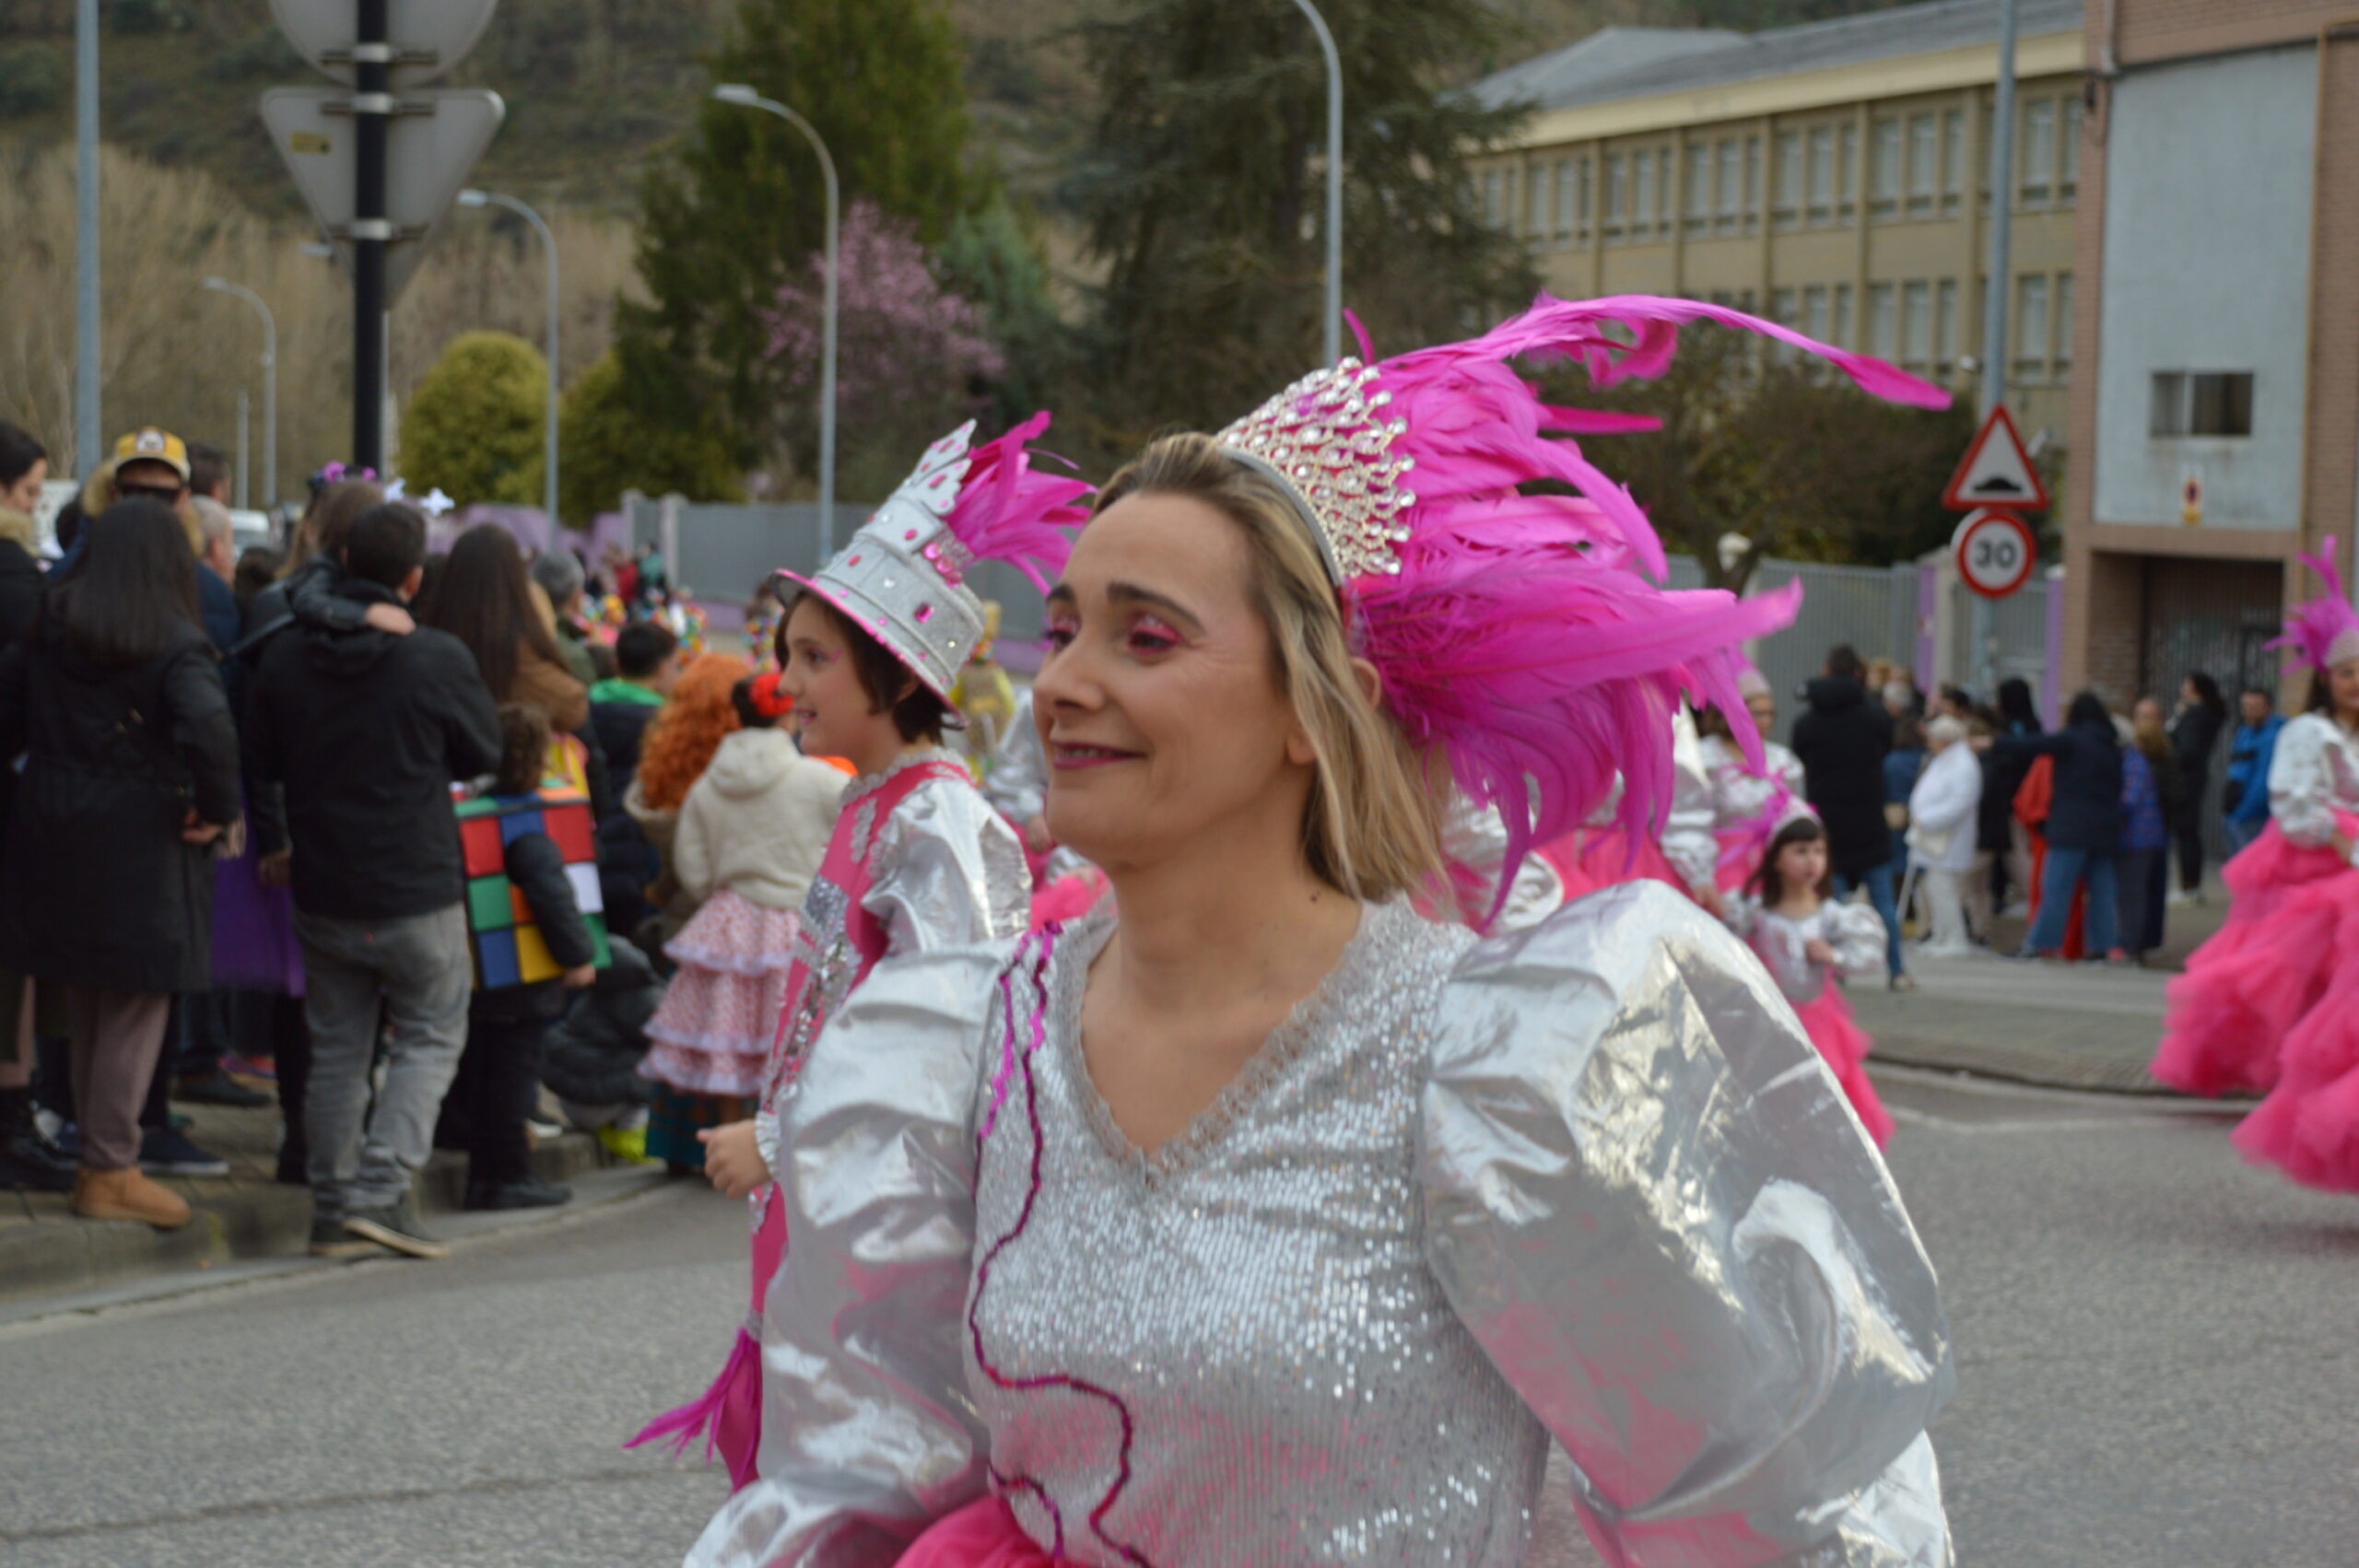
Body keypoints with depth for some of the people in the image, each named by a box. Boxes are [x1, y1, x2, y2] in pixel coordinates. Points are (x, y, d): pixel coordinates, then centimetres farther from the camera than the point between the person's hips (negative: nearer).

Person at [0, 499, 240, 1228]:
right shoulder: (177, 643, -12)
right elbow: (208, 728, -26)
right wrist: (217, 811, -14)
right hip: (139, 843, -6)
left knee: (85, 1007, 16)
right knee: (136, 1008, 3)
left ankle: (101, 1158, 23)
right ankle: (110, 1173, 5)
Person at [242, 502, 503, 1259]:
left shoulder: (284, 658, -1)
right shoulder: (438, 660, -15)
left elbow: (257, 764, 10)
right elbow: (484, 753, -1)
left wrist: (272, 842, 25)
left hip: (322, 892, 4)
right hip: (418, 891, -4)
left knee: (336, 1049, 13)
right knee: (430, 1038, 8)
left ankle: (333, 1205, 15)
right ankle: (383, 1188, -5)